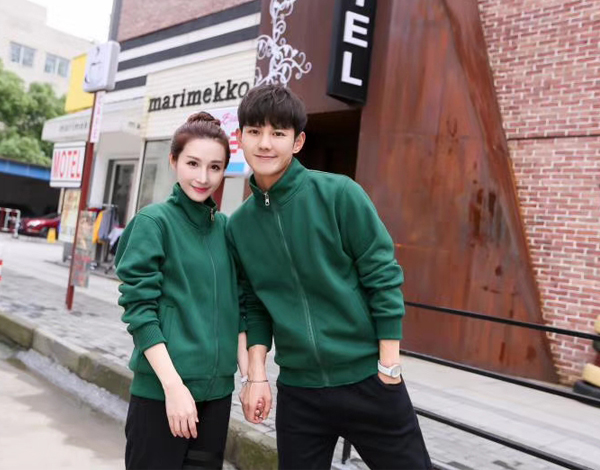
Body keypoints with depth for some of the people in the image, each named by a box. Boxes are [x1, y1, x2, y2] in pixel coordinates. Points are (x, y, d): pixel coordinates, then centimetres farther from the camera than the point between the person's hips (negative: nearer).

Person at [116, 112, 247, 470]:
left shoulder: (226, 227, 7)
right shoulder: (154, 221, -8)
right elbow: (139, 309, -12)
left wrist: (249, 371, 5)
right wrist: (174, 385, -18)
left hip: (216, 388, 5)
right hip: (161, 388, -5)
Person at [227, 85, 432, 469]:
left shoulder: (339, 194, -11)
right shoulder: (239, 224, 3)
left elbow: (383, 278, -9)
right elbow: (255, 305, 9)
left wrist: (389, 368, -9)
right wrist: (257, 375, 1)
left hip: (367, 379, -3)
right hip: (296, 389, 3)